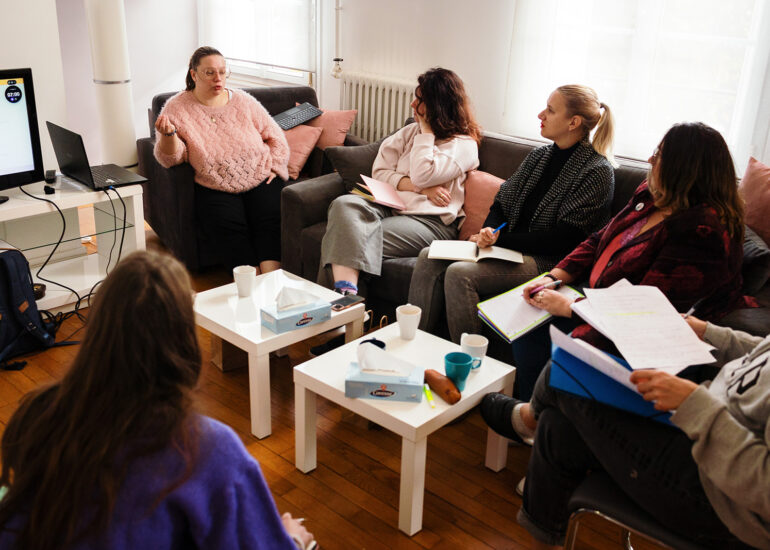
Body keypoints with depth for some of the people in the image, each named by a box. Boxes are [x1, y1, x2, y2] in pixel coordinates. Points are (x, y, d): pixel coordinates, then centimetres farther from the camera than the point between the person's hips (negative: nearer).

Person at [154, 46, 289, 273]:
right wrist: (169, 133, -22)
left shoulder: (243, 101, 9)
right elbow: (170, 159, -2)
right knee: (228, 226, -29)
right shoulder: (176, 108, 3)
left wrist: (274, 168, 1)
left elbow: (276, 137, 15)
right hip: (215, 190, -2)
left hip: (260, 180, 2)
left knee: (271, 219, -26)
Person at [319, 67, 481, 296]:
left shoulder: (464, 144, 3)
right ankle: (345, 294, -40)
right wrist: (421, 188, -6)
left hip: (429, 221, -6)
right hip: (389, 205, 6)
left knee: (359, 240, -30)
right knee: (345, 204, -27)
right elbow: (380, 171, 10)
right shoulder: (411, 131, 22)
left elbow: (422, 175, -13)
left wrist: (426, 130, -1)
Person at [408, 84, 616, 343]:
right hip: (508, 247, 8)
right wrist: (489, 230, -7)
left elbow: (565, 239, -16)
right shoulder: (540, 156, 14)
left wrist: (502, 239, -14)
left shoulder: (598, 171, -10)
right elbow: (502, 202, 17)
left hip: (547, 261, -8)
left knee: (460, 274, -28)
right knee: (430, 258, -10)